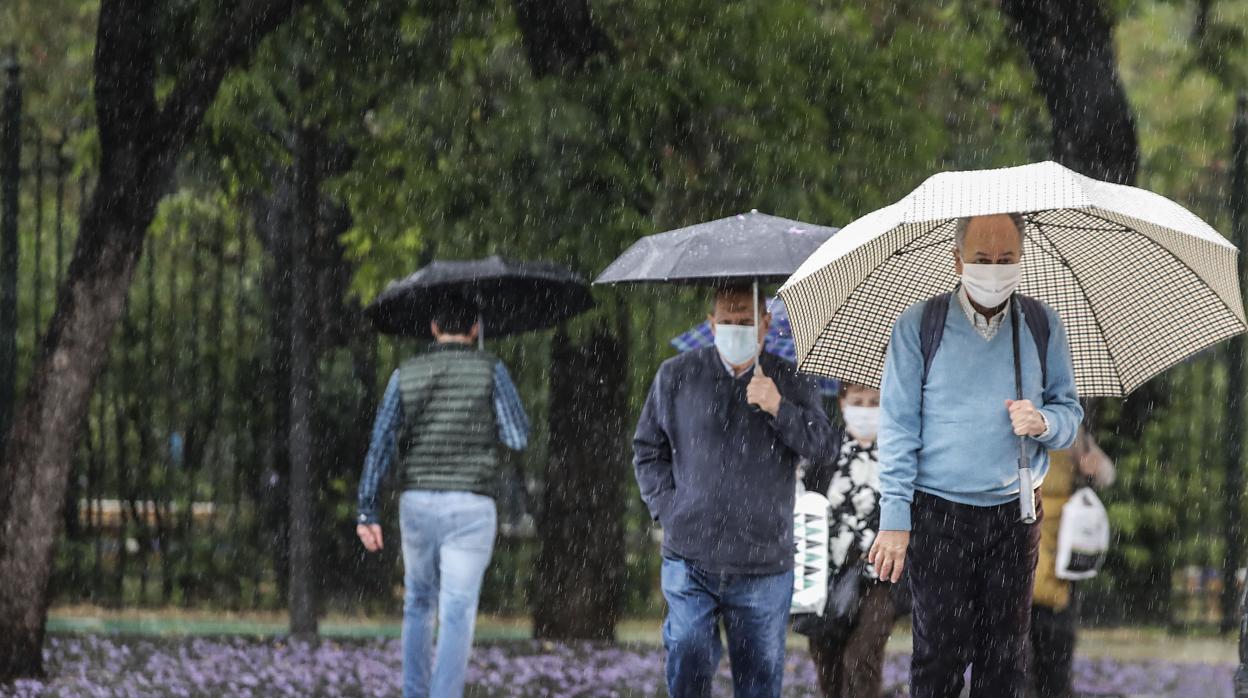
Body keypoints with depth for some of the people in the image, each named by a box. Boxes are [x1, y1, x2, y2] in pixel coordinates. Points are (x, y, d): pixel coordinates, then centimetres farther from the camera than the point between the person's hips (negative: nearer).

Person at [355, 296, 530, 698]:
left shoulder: (406, 375, 5)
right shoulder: (491, 371, -2)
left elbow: (381, 443, -2)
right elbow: (518, 438, -3)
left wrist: (367, 514, -3)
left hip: (417, 503, 3)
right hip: (470, 507, -3)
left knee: (419, 604, 22)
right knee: (457, 616, -6)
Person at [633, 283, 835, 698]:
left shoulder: (791, 383, 9)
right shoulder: (676, 377, 8)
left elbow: (820, 445, -2)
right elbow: (647, 449, 14)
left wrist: (778, 408, -18)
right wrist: (666, 508, 2)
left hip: (764, 567, 1)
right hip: (690, 561, -1)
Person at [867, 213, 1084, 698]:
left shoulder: (1042, 326, 6)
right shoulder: (918, 327, -2)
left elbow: (1071, 414, 11)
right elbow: (897, 428, -3)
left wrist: (1043, 422, -14)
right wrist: (895, 520, -10)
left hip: (1014, 516, 3)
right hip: (940, 516, -3)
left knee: (1006, 659, 4)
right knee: (940, 656, -5)